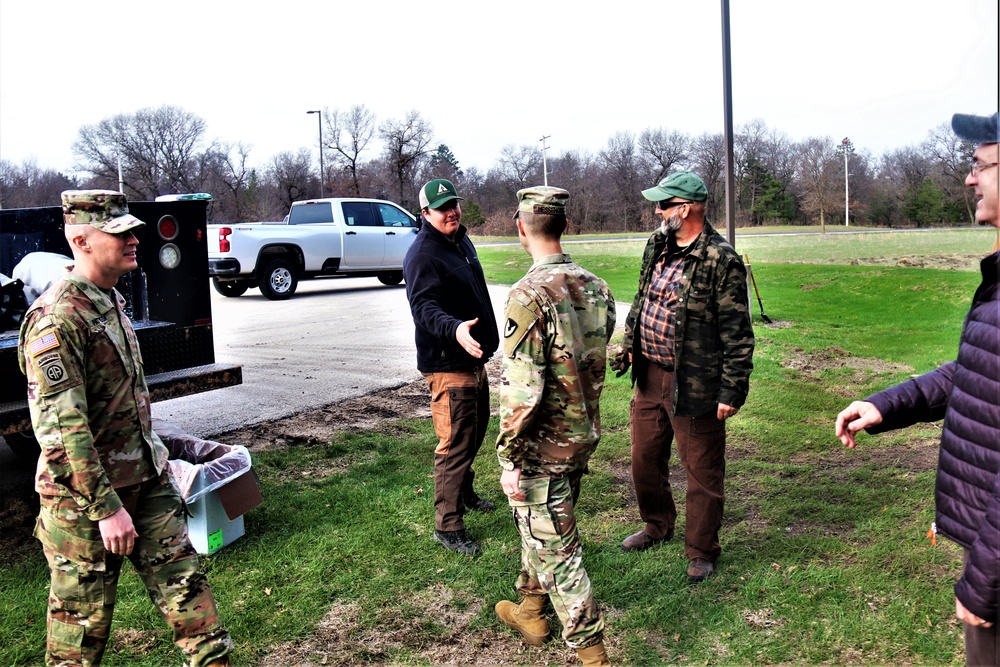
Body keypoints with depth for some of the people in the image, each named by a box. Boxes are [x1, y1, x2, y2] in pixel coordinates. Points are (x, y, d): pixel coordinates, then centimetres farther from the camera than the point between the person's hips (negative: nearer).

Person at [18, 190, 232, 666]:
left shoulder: (110, 300, 9)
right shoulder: (56, 319, -20)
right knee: (83, 610, 9)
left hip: (145, 480, 8)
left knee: (182, 578, 10)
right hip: (83, 495, -8)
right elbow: (61, 428, -24)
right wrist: (106, 507, -23)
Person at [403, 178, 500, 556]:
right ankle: (447, 526, 1)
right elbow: (424, 307, -30)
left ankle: (464, 493, 43)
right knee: (455, 444, -8)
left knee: (475, 432, 23)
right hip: (448, 365, -10)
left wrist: (486, 339, 26)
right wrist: (455, 328, -48)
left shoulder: (461, 241, 13)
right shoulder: (423, 255, -18)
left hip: (475, 359, 10)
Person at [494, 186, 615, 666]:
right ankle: (530, 611, 44)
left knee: (556, 549, 5)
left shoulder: (530, 295, -23)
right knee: (539, 526, 26)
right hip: (585, 434, 8)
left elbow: (521, 389, -25)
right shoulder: (595, 287, 0)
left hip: (542, 447, -8)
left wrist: (508, 456, -16)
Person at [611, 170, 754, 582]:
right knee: (645, 458, 20)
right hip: (649, 376, 8)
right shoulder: (657, 246, 7)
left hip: (693, 385, -8)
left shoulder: (721, 260, -17)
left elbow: (737, 334, -16)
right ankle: (657, 526, 43)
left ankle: (701, 551, 25)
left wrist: (732, 391, -16)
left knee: (702, 470, 7)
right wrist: (628, 344, 14)